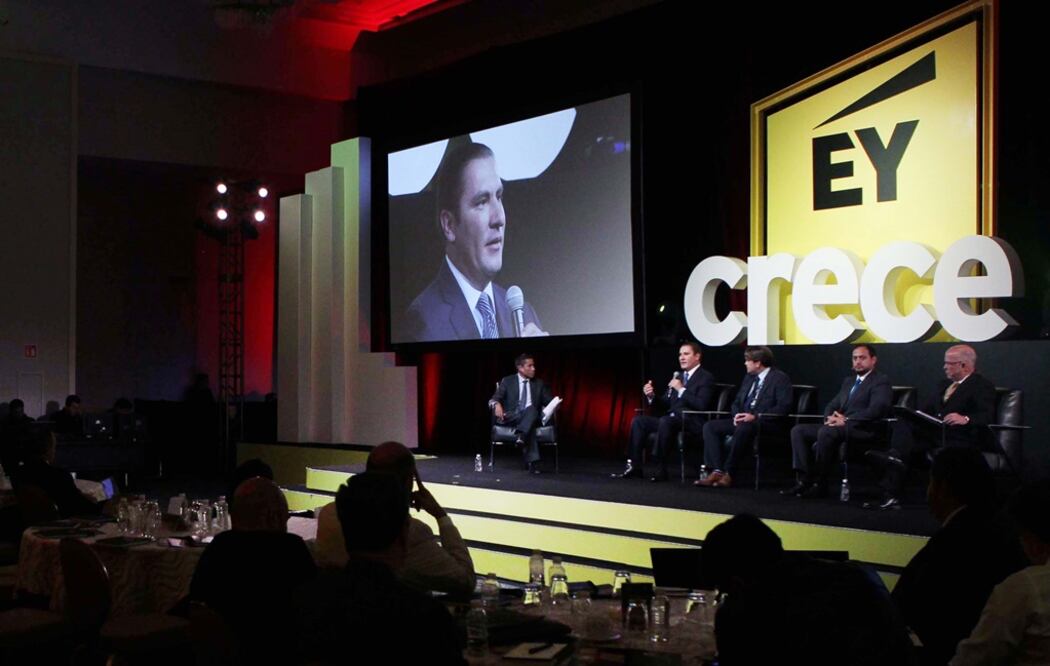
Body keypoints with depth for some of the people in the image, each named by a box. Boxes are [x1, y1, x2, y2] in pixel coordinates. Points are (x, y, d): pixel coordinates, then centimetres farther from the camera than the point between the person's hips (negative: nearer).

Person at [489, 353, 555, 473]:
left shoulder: (539, 384, 19)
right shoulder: (507, 381, 10)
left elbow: (549, 401, 13)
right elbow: (494, 399, 1)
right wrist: (497, 404, -25)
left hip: (532, 417, 2)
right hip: (511, 417, -2)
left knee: (532, 409, -37)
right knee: (529, 427, -38)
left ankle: (521, 436, -58)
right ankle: (532, 461, -49)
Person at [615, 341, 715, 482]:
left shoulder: (706, 378, -2)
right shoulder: (678, 376, 21)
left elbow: (702, 405, -17)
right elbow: (665, 404, 19)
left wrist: (681, 389, -17)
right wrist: (652, 395, 0)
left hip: (692, 422, -8)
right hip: (671, 419, 8)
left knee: (665, 421, -36)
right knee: (638, 420, -7)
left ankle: (661, 469, -32)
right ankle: (634, 466, -12)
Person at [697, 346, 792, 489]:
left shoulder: (780, 378, -4)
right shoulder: (749, 377, 21)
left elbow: (783, 407, -14)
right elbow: (737, 402, 23)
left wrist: (755, 417, -21)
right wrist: (737, 415, -2)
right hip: (742, 420, 8)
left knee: (743, 429, -39)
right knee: (710, 426, -12)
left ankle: (728, 474, -31)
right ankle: (717, 471, -22)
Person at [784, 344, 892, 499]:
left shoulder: (881, 381, 0)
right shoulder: (848, 381, 26)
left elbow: (875, 410, -16)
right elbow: (831, 406, 23)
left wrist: (846, 420, -21)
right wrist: (830, 418, -2)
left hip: (862, 429, -9)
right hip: (838, 426, 9)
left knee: (825, 432, -36)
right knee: (798, 430, -8)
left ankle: (820, 484, -26)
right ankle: (805, 479, -17)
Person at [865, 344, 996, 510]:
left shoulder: (983, 386, 2)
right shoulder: (944, 384, 27)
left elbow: (987, 416, -14)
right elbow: (927, 410, 22)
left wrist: (966, 419, -34)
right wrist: (910, 415, 1)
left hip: (958, 438, -7)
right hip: (932, 432, 7)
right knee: (902, 424, -19)